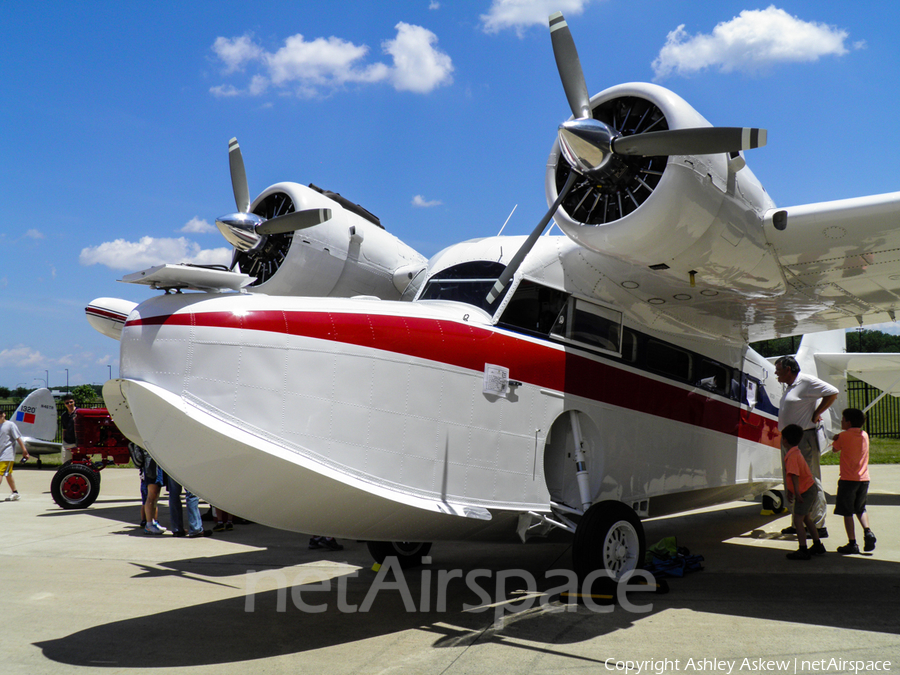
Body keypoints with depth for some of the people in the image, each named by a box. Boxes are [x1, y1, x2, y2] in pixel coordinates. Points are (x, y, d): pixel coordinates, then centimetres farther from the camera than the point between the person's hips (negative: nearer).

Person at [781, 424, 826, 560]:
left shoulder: (792, 456, -22)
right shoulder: (796, 452, 12)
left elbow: (794, 475, -30)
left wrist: (797, 493, -30)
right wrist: (790, 491, 23)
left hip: (805, 491, -11)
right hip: (811, 488, 11)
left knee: (798, 520, -7)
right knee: (806, 518, 23)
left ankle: (803, 551, -4)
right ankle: (817, 546, 34)